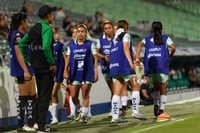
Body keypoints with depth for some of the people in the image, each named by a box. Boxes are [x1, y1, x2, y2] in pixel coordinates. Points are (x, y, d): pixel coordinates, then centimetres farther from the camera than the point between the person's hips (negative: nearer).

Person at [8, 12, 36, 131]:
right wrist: (25, 70, -23)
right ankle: (21, 125, -2)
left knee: (32, 96, 13)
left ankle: (31, 123, 19)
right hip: (22, 71, -10)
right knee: (23, 97, -6)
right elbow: (18, 54, -21)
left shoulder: (21, 35, 18)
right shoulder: (17, 35, -13)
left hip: (27, 70, 10)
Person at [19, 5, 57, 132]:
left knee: (41, 95, 17)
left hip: (36, 67, 8)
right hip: (46, 68, -8)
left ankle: (41, 123, 21)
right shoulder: (47, 29, -14)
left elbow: (21, 44, 16)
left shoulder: (33, 29, 12)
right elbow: (46, 47, -28)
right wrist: (52, 63, -19)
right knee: (45, 96, -5)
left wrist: (28, 61, 15)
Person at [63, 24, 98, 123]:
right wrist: (65, 70, 1)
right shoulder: (71, 45, 10)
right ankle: (79, 111, 26)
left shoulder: (90, 44, 5)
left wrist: (96, 71, -3)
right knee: (73, 96, 3)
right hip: (75, 74, 2)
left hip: (87, 73, -2)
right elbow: (68, 59, 12)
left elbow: (95, 59, 4)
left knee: (85, 95, -3)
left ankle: (84, 115, 4)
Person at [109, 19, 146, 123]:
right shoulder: (126, 35, 4)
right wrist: (131, 63, -17)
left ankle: (114, 116, -7)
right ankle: (135, 111, -7)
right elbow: (126, 48, -10)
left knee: (117, 92, 1)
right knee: (136, 87, 2)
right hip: (124, 65, -7)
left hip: (114, 66, 7)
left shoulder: (115, 38, 23)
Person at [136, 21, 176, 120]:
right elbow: (173, 47, -6)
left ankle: (156, 104, -1)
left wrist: (137, 57, -11)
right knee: (163, 90, 7)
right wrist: (170, 55, 13)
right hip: (162, 67, -2)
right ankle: (161, 109, -5)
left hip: (150, 67, 2)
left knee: (156, 87, 21)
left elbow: (140, 44, -4)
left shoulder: (147, 39, 16)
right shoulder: (166, 38, 11)